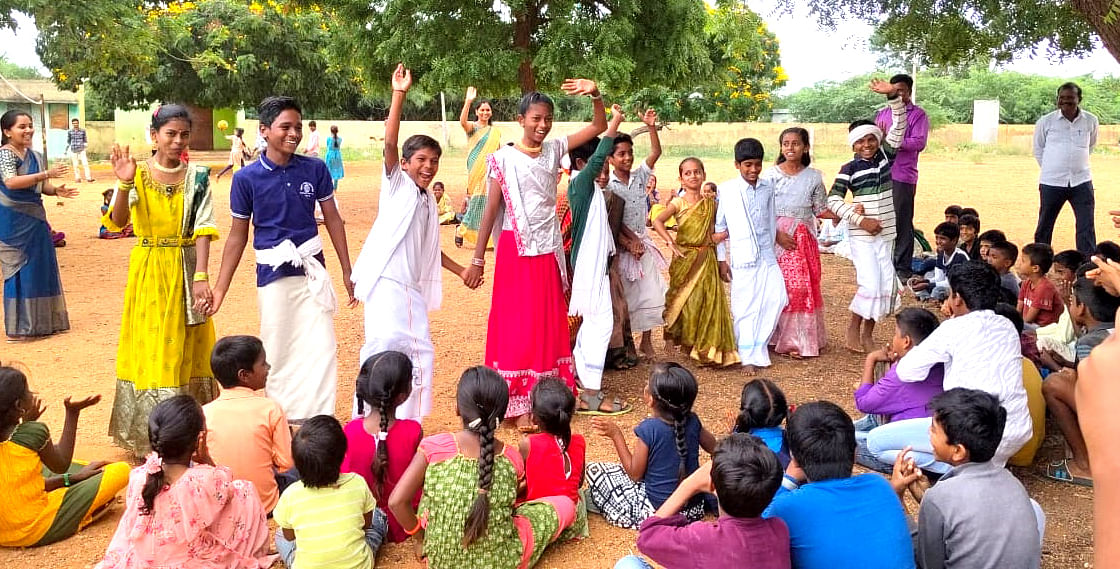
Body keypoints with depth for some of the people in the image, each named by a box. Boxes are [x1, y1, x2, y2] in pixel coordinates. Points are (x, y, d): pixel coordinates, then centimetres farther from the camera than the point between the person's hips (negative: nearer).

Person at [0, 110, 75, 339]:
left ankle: (40, 322, 22)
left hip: (35, 219, 7)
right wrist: (47, 173, -33)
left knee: (41, 268, 11)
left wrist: (56, 190, -5)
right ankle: (18, 327, 7)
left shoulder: (36, 156, 10)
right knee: (19, 270, -2)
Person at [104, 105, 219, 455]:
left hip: (187, 270, 1)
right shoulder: (137, 174, -2)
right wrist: (125, 184, -31)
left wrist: (201, 276, -18)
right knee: (150, 350, 4)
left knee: (187, 350, 9)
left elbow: (203, 229, -8)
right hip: (148, 270, -1)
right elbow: (118, 222, -14)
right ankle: (147, 438, 17)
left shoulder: (197, 176, 0)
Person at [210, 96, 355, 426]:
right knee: (278, 352, 7)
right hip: (273, 273, -1)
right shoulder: (247, 178, -4)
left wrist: (347, 272, 8)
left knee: (322, 349, -2)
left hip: (312, 268, 1)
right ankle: (280, 421, 23)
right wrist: (220, 288, 1)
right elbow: (238, 236, 3)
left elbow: (333, 219, 8)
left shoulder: (315, 169, -1)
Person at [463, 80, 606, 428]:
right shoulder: (505, 158, -7)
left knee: (549, 325, 9)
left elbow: (599, 127, 7)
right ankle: (518, 405, 8)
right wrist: (478, 260, -8)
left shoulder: (554, 150, 4)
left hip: (548, 250, 5)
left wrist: (595, 95, -12)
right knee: (516, 326, 1)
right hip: (515, 250, -4)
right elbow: (490, 210, -7)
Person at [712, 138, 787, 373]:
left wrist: (772, 245, 16)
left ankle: (758, 347, 14)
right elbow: (720, 225, 2)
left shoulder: (768, 188, 9)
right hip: (742, 258, -3)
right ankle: (749, 356, 9)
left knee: (776, 298, -6)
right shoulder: (727, 189, -2)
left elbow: (771, 221, 17)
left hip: (767, 256, 3)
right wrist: (721, 259, 2)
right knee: (745, 306, -2)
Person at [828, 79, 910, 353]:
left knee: (886, 284, 4)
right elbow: (833, 200, -10)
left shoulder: (885, 157, 3)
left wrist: (894, 96, -15)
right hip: (861, 235, -4)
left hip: (886, 233, 4)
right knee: (870, 284, -12)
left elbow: (899, 127, -3)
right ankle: (853, 329, 9)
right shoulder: (849, 169, -6)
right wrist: (861, 220, -15)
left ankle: (867, 332, 19)